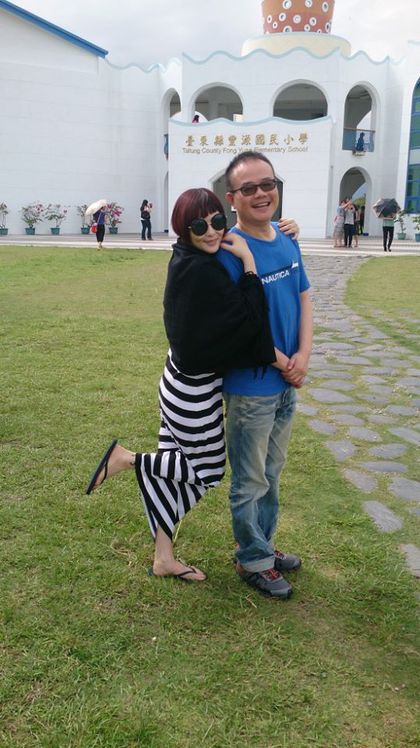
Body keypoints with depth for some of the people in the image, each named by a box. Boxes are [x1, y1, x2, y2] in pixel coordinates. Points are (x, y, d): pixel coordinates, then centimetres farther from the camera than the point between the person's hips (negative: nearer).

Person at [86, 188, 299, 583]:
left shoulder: (186, 259, 4)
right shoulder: (202, 271, -25)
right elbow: (249, 318, -22)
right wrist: (248, 260, -20)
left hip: (180, 381, 9)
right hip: (195, 391, -9)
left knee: (174, 468, 17)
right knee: (208, 471, 12)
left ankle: (163, 557, 30)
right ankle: (127, 459, 11)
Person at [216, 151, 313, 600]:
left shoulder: (287, 242, 4)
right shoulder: (229, 251, -18)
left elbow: (303, 301, 9)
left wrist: (303, 356, -6)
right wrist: (282, 364, -11)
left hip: (287, 384, 7)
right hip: (250, 387, -7)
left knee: (271, 475, 22)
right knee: (250, 483, 9)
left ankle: (263, 545, 40)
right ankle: (252, 561, 28)